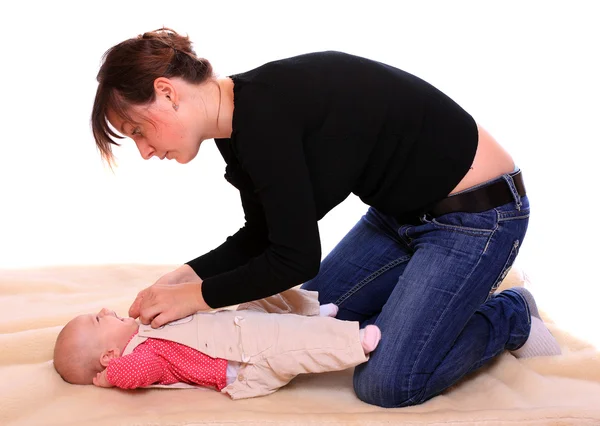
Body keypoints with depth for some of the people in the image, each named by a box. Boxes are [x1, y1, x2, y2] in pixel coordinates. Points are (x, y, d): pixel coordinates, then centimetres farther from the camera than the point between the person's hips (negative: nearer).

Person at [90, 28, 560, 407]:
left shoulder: (261, 110, -28)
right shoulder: (238, 125, 1)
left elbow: (296, 258, -23)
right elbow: (260, 236, 13)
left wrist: (197, 296, -12)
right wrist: (182, 277, 0)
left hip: (478, 209, -9)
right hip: (403, 209, 9)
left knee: (386, 384, -11)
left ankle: (510, 316, 12)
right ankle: (467, 290, 23)